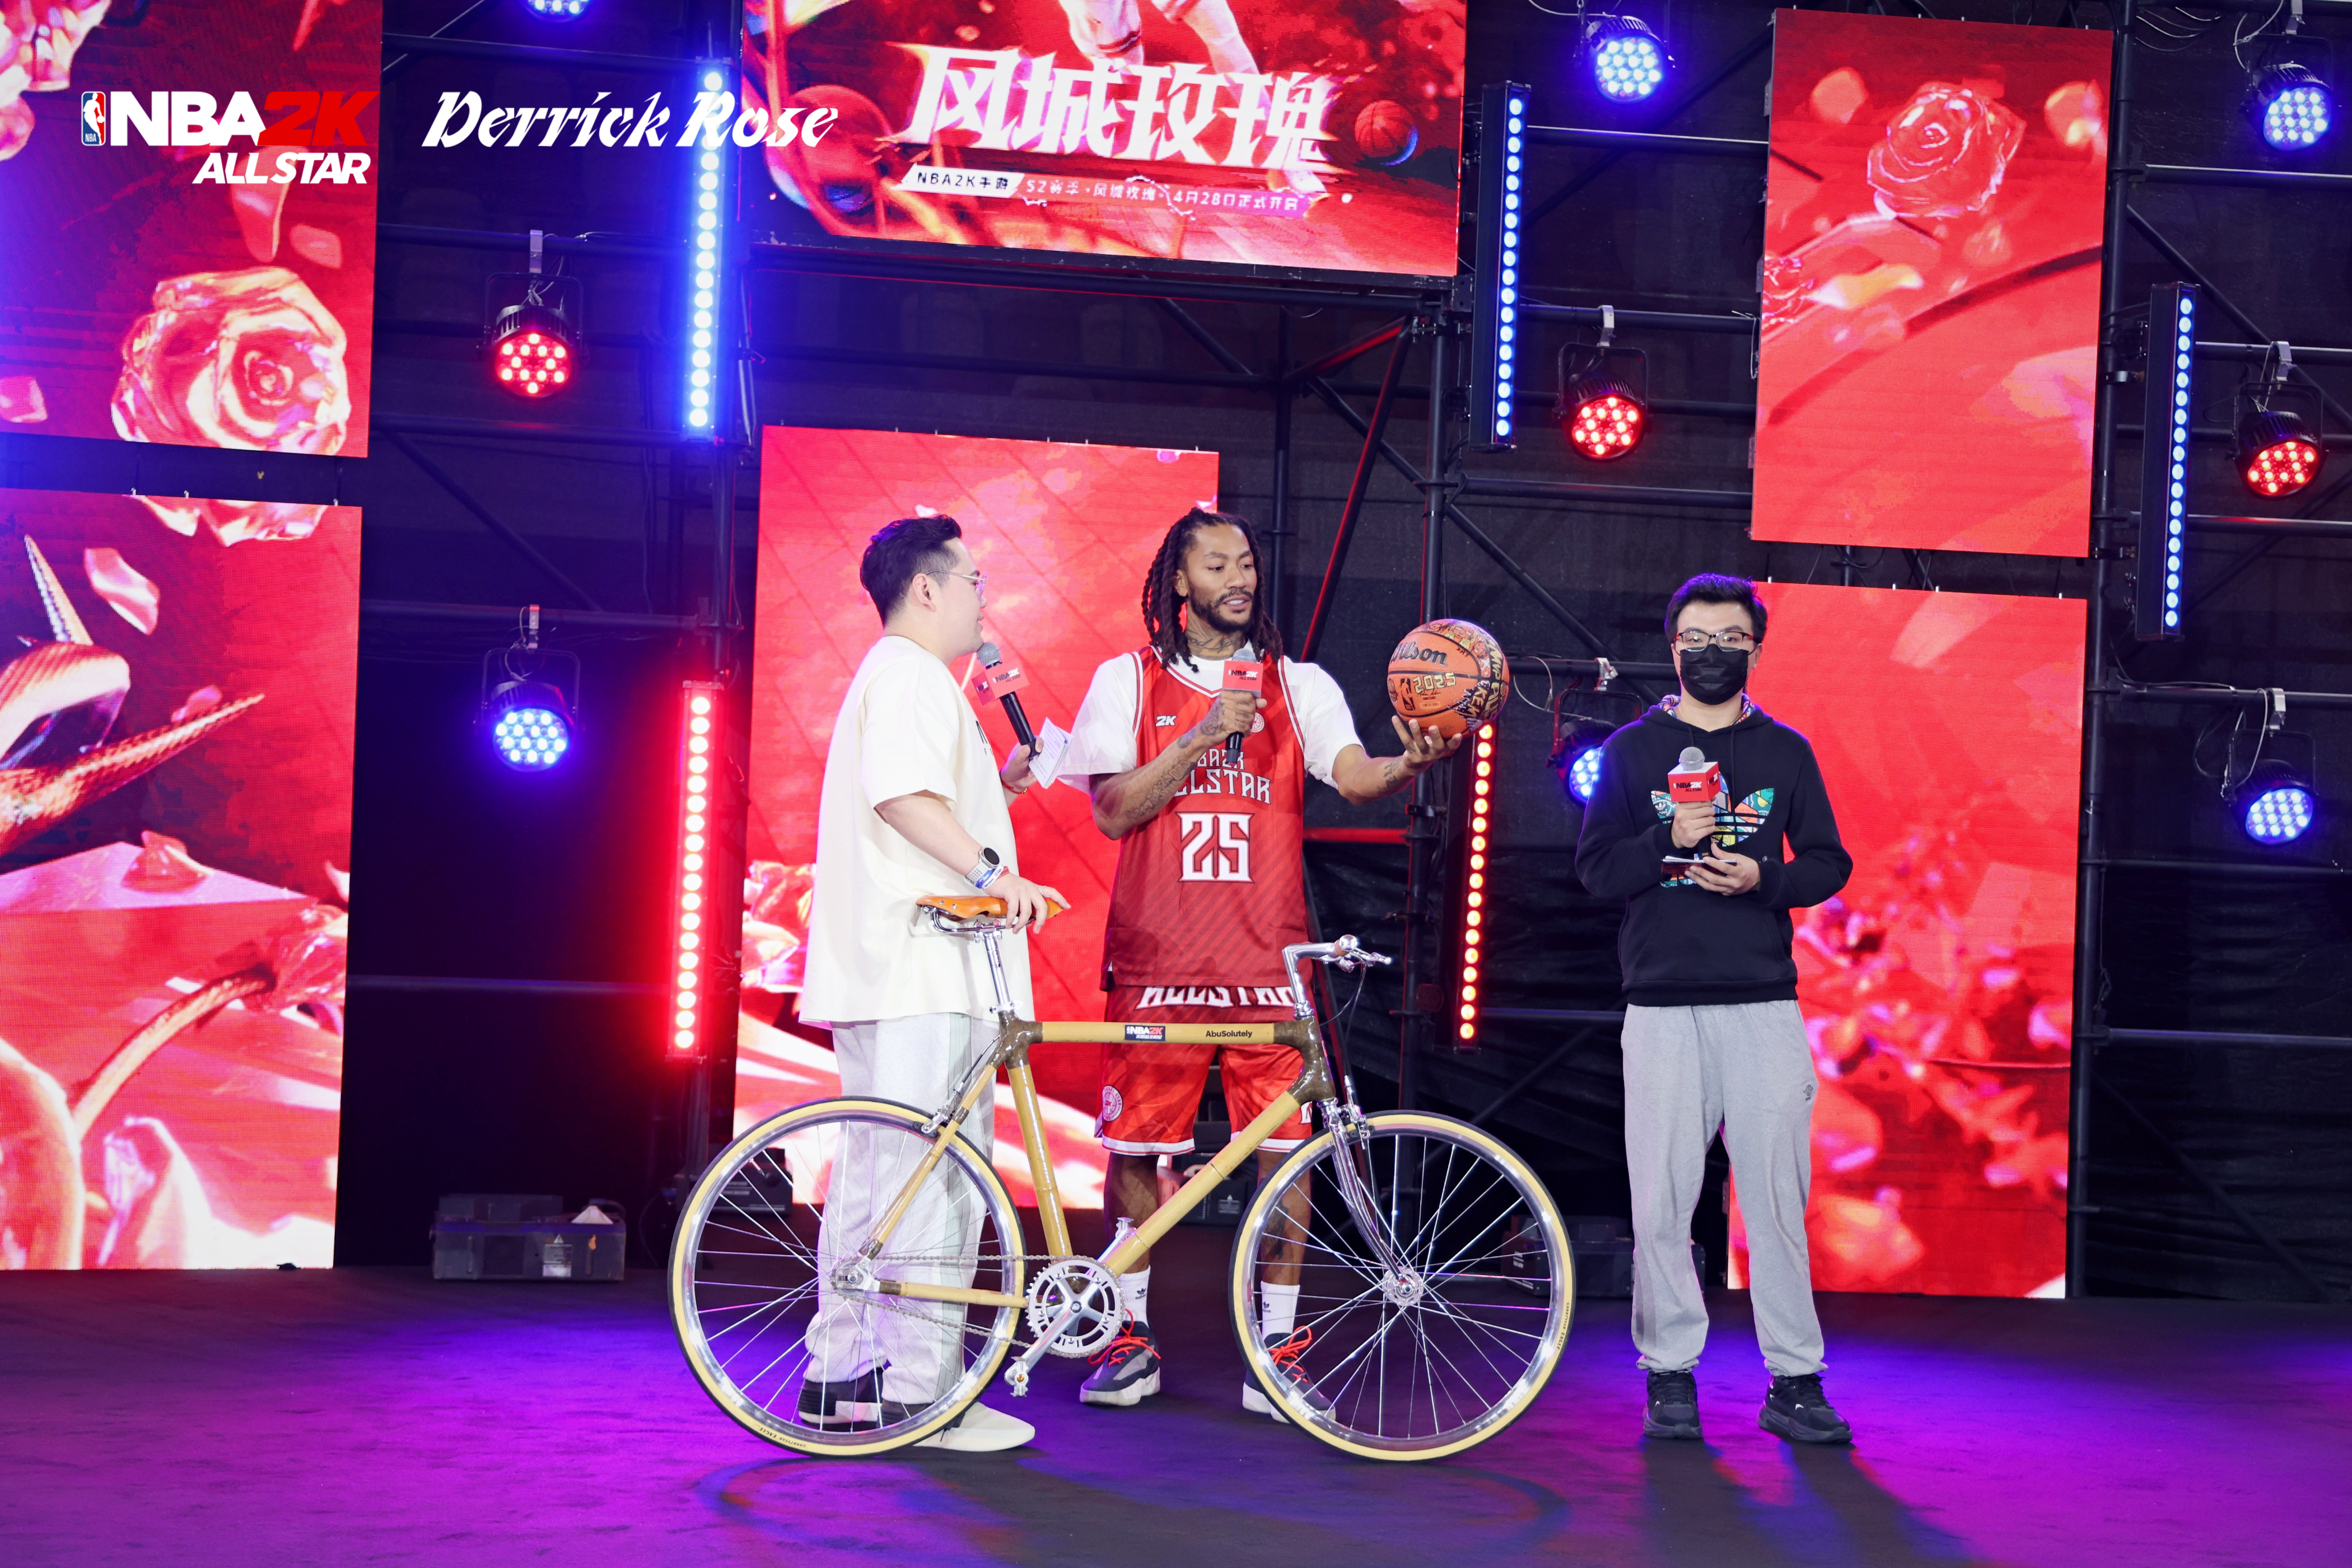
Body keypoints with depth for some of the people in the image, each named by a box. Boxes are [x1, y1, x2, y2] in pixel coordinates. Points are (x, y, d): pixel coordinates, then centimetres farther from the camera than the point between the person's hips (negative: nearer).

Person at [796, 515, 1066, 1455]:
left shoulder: (890, 676, 26)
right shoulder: (911, 674, -9)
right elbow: (901, 796, -23)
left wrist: (1004, 783, 22)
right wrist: (991, 869, -30)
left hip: (887, 977, 11)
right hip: (927, 971, -11)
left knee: (875, 1173, 13)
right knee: (936, 1179, -10)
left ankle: (840, 1378, 18)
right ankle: (920, 1390, -9)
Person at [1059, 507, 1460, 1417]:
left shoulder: (1299, 685, 11)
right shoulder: (1128, 681, 9)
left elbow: (1355, 777, -5)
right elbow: (1113, 811, -2)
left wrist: (1410, 765, -28)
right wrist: (1203, 737, -13)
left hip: (1267, 961, 1)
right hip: (1157, 960, 0)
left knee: (1284, 1149, -4)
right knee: (1135, 1144, 3)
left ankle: (1276, 1349, 6)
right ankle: (1130, 1335, 18)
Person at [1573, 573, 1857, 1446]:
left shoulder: (1785, 752, 12)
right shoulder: (1634, 749, 9)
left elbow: (1830, 863, 11)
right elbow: (1595, 866, 4)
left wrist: (1762, 877, -8)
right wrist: (1670, 840, -13)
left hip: (1765, 1001, 1)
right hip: (1662, 1003, 0)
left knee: (1777, 1193, -2)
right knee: (1661, 1199, -1)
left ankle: (1794, 1382, 4)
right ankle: (1671, 1375, 8)